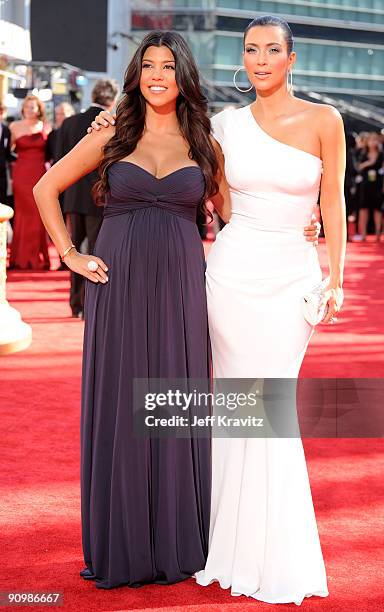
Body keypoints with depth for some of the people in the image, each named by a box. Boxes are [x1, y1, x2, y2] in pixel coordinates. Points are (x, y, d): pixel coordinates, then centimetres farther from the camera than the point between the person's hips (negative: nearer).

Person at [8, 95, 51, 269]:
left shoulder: (45, 128, 8)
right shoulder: (15, 127, 6)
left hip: (39, 175, 1)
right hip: (21, 175, -1)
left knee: (38, 215, 0)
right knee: (22, 213, -1)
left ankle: (38, 258, 6)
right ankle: (21, 258, 4)